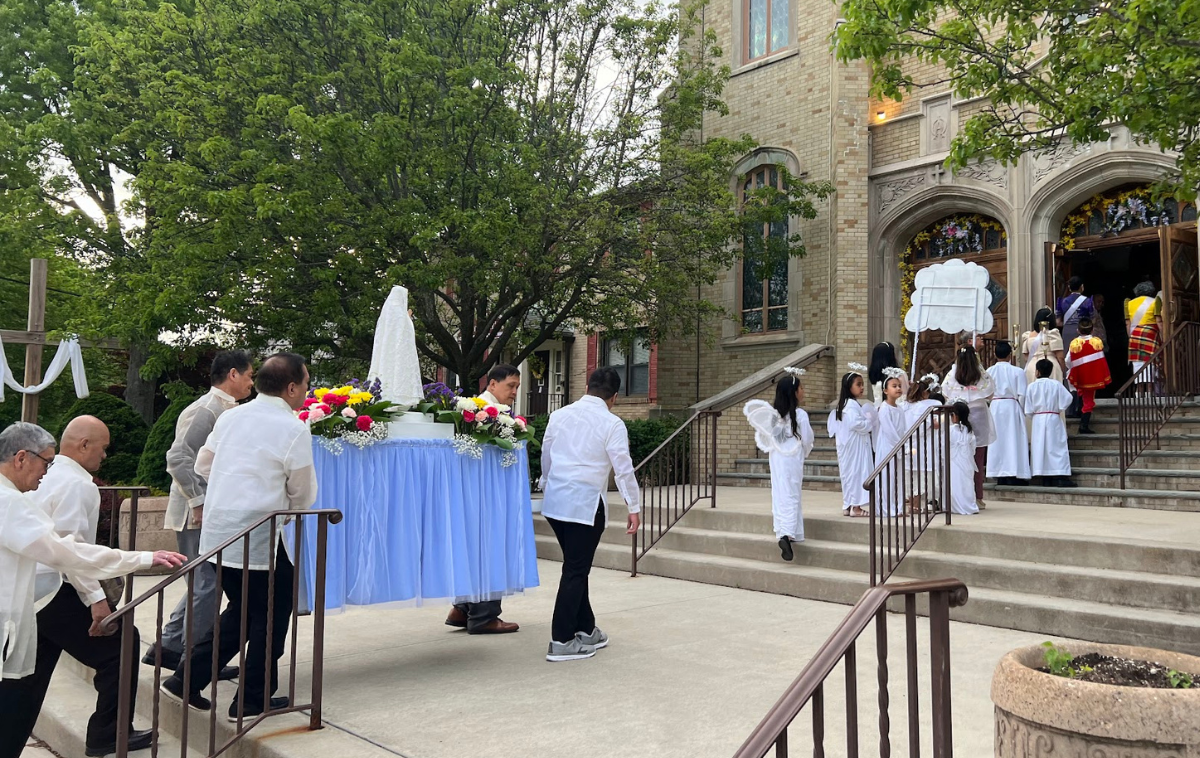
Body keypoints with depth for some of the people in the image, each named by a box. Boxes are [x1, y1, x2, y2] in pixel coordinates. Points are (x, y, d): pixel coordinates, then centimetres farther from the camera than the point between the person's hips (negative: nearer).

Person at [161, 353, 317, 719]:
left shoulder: (229, 418, 6)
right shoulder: (294, 430, -13)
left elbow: (202, 466, 16)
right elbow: (304, 495, -4)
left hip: (217, 534, 7)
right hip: (261, 541, -7)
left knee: (241, 610, 23)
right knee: (270, 618, 10)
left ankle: (185, 679, 21)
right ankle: (252, 701, 18)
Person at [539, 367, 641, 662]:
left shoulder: (559, 415, 7)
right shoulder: (612, 424, -8)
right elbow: (623, 468, -8)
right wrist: (634, 508, 0)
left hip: (555, 501, 6)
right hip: (585, 504, -6)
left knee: (576, 567, 17)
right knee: (575, 571, 1)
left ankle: (586, 630, 27)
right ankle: (561, 642, 4)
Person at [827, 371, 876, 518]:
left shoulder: (845, 404, 14)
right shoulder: (852, 404, -16)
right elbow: (857, 423, -27)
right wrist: (871, 425, -9)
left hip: (850, 445, 10)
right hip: (854, 445, -10)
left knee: (850, 473, 12)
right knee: (856, 472, -7)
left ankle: (848, 506, 18)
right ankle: (855, 507, -4)